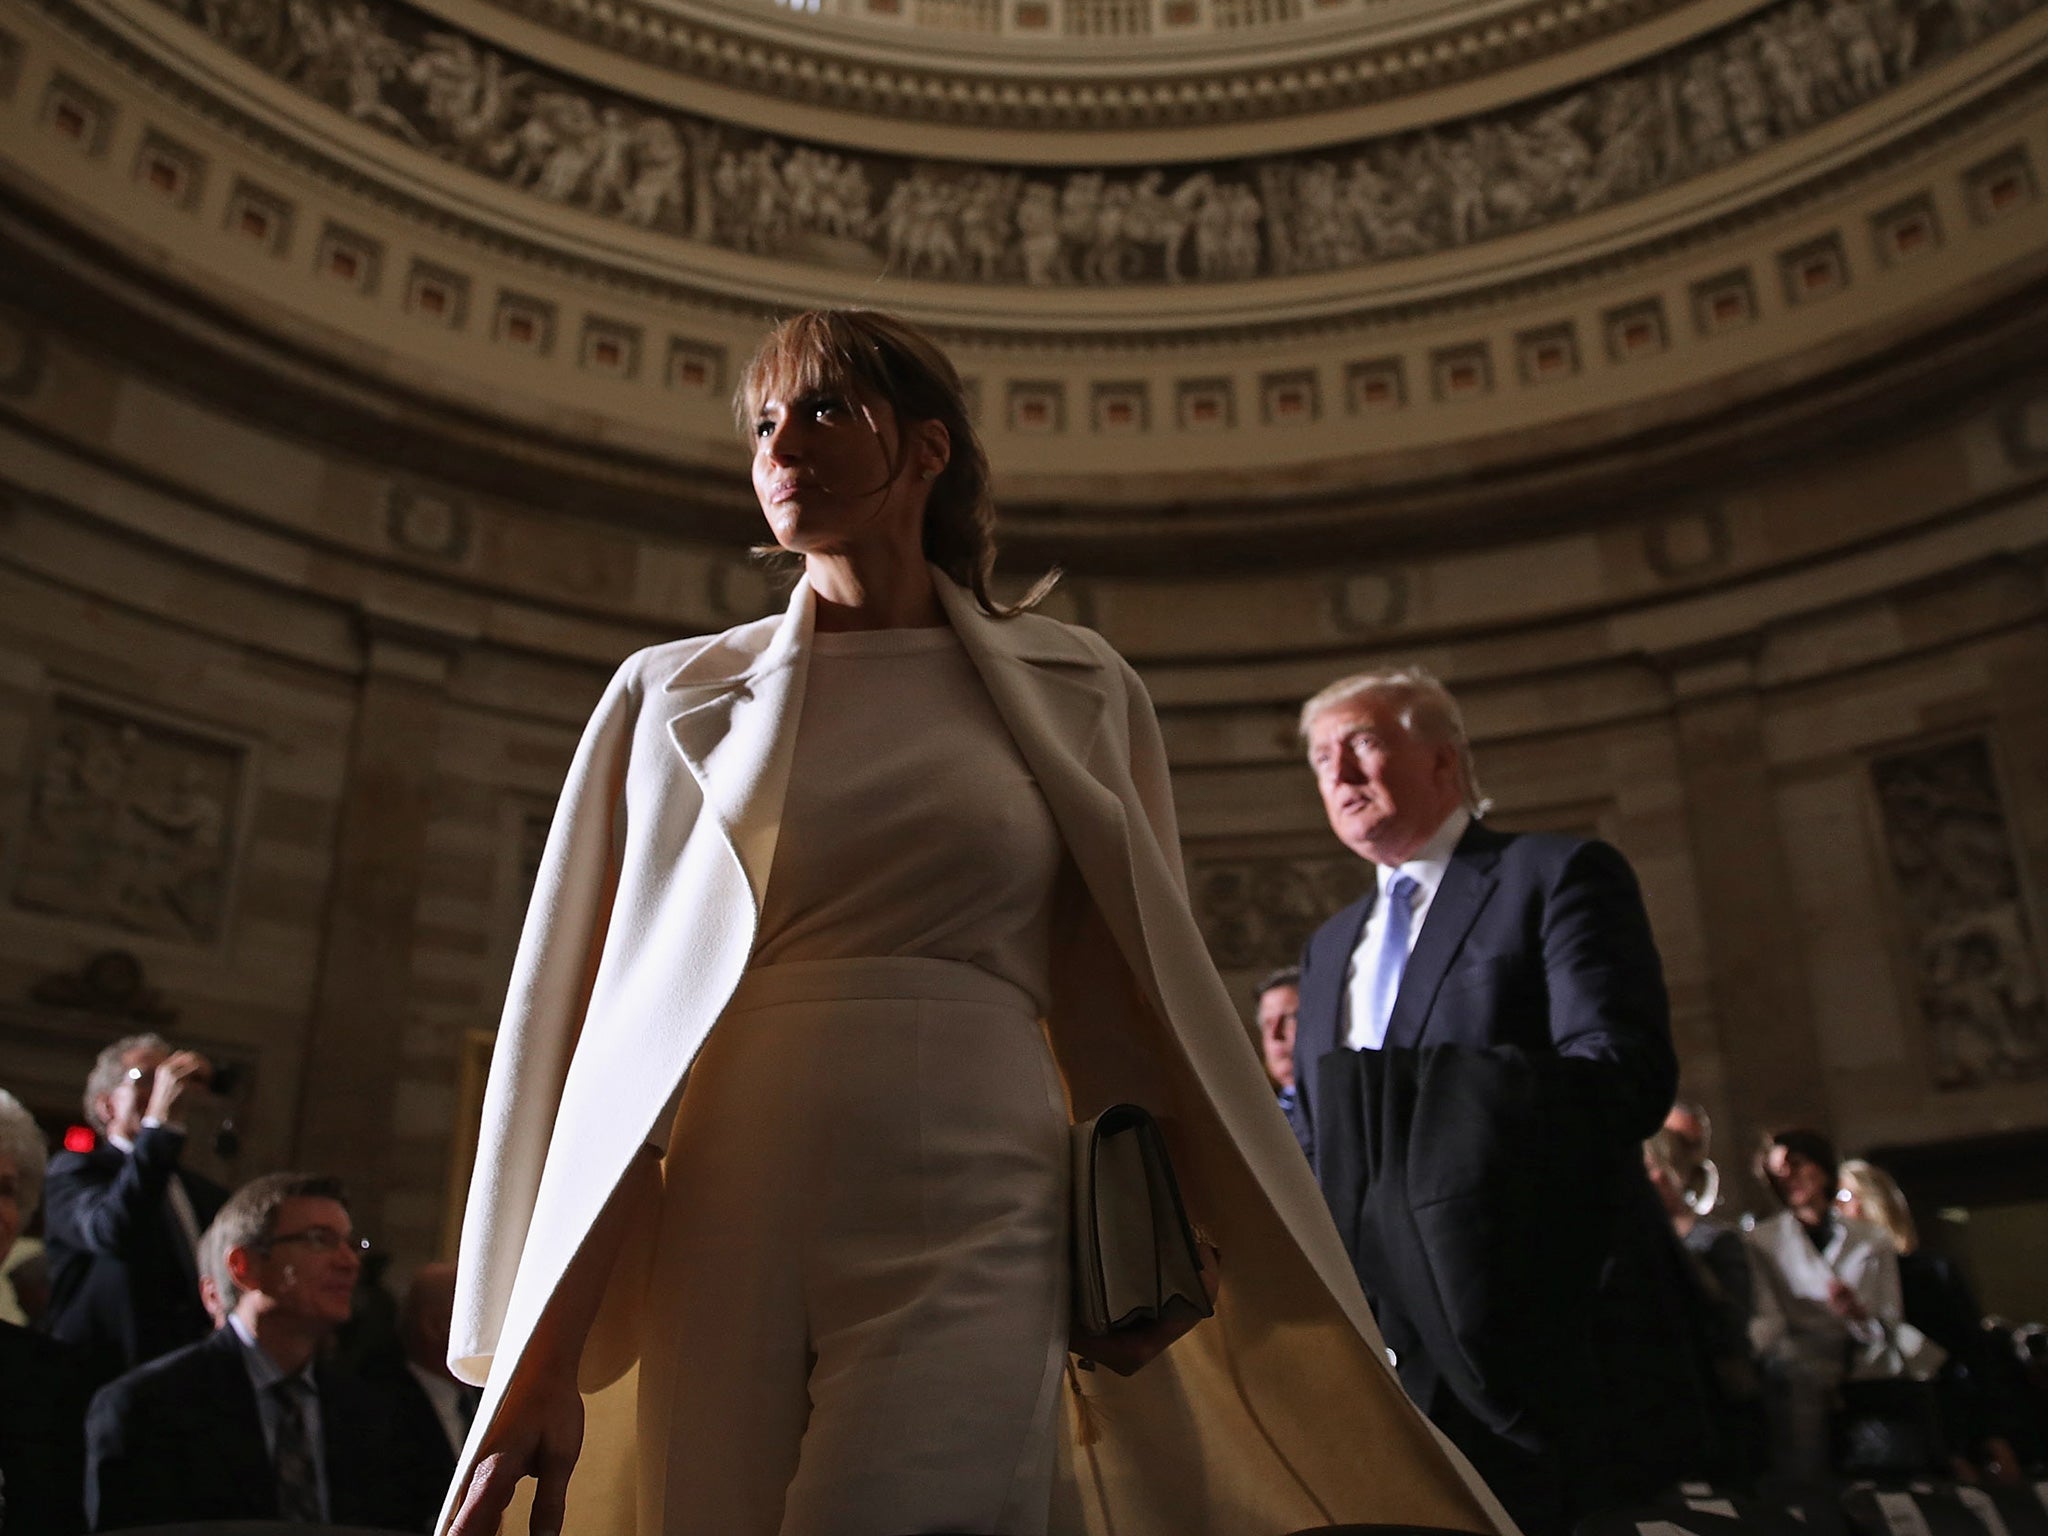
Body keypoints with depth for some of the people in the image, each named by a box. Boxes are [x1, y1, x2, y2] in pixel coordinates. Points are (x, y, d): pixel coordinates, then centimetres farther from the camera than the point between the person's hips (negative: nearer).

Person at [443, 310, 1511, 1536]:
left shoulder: (1072, 692, 9)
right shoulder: (674, 697, 10)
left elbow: (1143, 1000, 11)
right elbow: (581, 1008, 6)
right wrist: (540, 1355, 0)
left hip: (969, 1222, -1)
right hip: (721, 1238, 2)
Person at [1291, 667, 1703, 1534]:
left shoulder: (1560, 875, 1)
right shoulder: (1329, 947, 21)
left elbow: (1624, 1071, -13)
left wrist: (1469, 1126, -26)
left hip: (1547, 1327, -5)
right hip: (1381, 1348, 6)